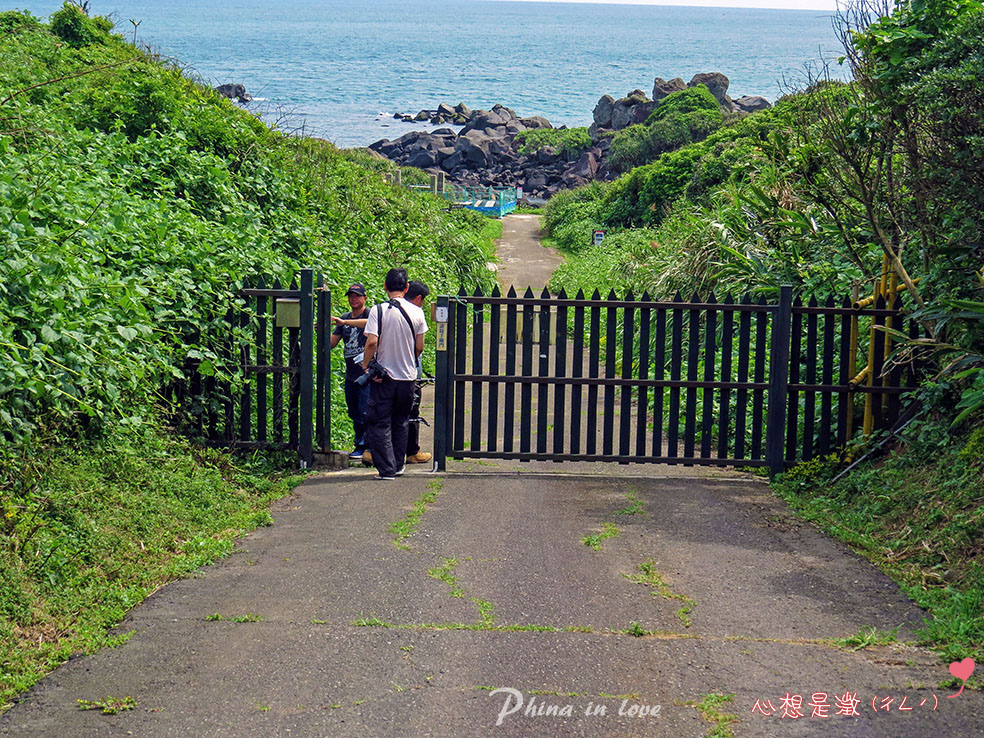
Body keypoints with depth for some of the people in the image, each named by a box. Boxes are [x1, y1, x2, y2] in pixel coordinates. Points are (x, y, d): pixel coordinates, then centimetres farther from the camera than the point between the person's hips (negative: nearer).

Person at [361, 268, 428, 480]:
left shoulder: (378, 310, -10)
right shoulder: (417, 312, -2)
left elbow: (372, 342, -18)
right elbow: (419, 347, 1)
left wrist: (365, 365, -3)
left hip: (383, 375, -3)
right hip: (408, 376, 3)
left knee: (379, 424, 4)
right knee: (400, 423, 18)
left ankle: (387, 469, -2)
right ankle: (398, 464, 24)